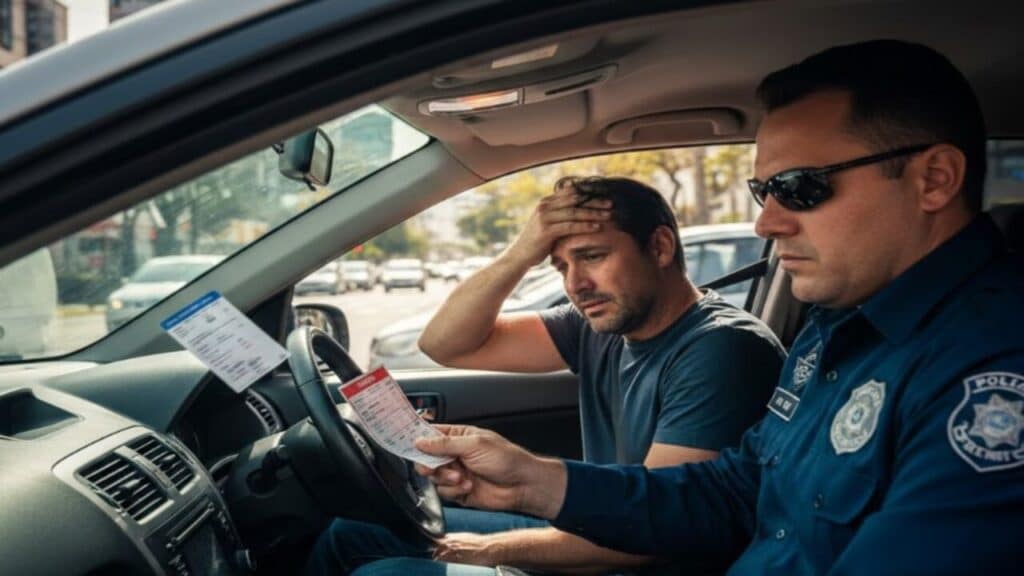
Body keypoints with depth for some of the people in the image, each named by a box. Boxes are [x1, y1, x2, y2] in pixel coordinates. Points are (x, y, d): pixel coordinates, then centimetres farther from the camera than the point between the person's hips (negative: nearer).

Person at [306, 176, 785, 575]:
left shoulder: (722, 350, -22)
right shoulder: (601, 327, 1)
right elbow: (446, 345, 2)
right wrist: (520, 254, -15)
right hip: (587, 535, 8)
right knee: (353, 532, 10)